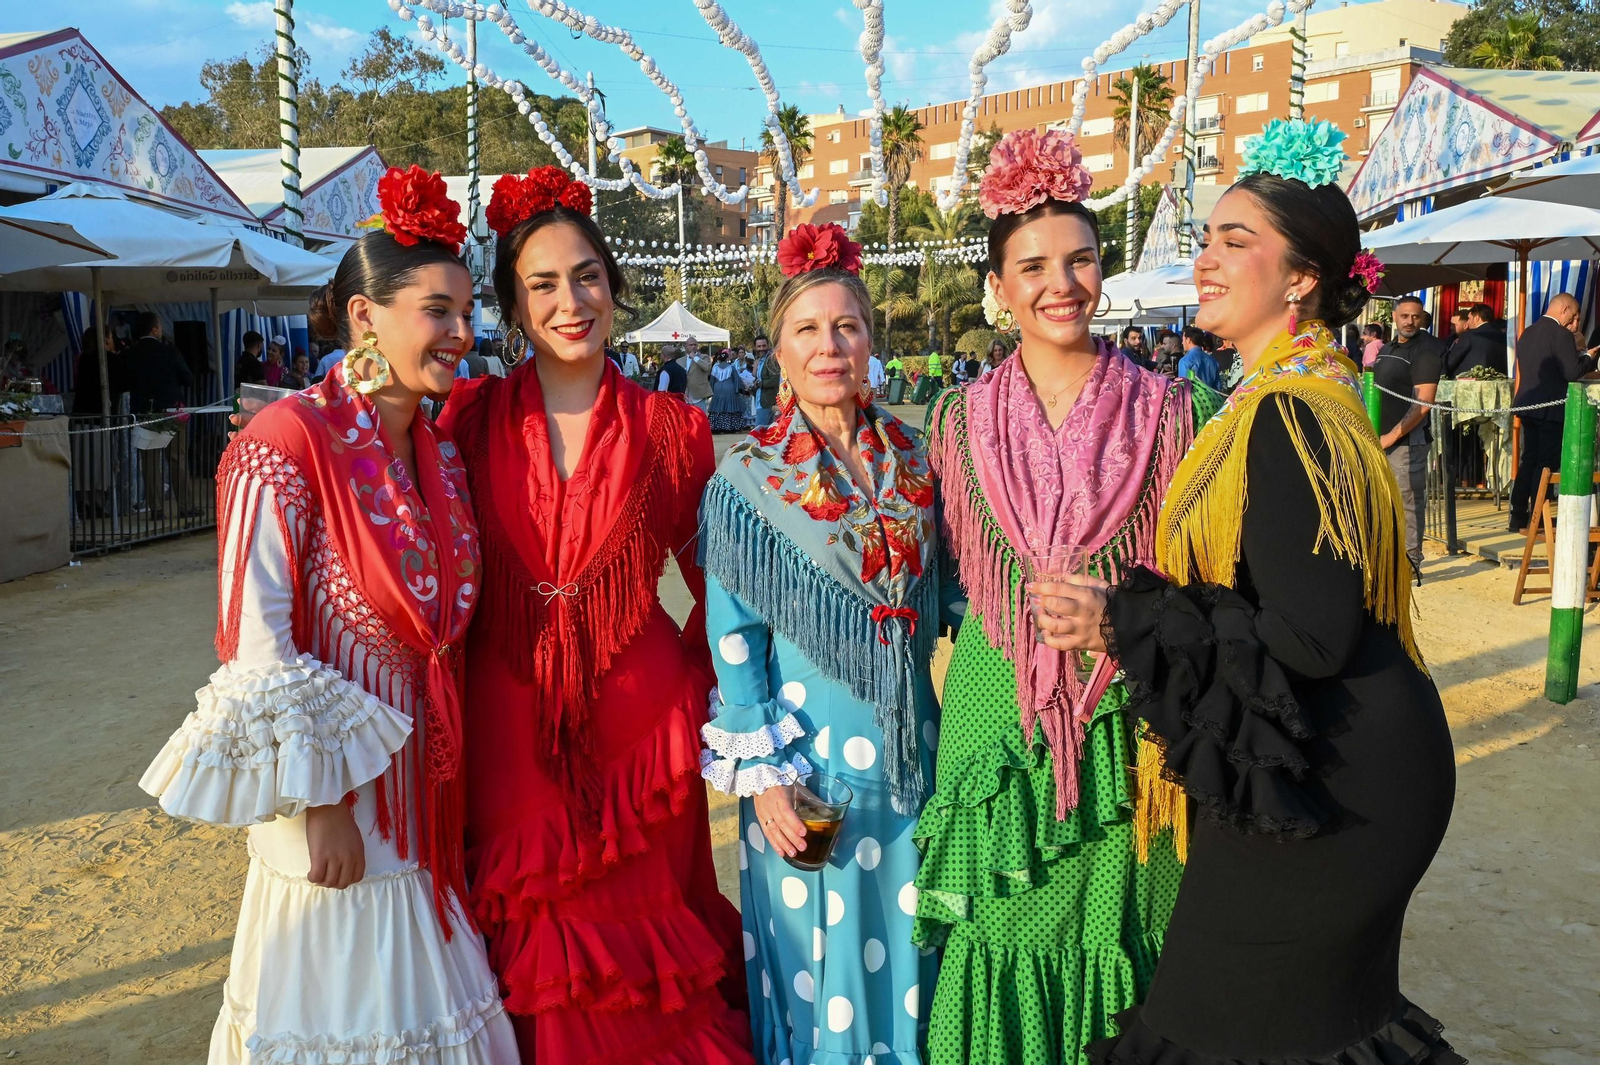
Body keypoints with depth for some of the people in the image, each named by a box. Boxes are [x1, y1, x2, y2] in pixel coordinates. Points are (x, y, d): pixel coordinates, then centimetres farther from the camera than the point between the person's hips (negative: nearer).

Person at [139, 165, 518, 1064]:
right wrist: (321, 802, -16)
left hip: (418, 784, 7)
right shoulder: (291, 442, -18)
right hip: (332, 791, -6)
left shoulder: (440, 453, 5)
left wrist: (448, 782, 11)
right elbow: (257, 643, -19)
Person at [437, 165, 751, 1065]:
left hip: (639, 720, 0)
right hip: (510, 729, 1)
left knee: (642, 949, 11)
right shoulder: (472, 417, -1)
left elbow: (718, 578, 7)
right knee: (538, 957, 12)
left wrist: (699, 682, 0)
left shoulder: (670, 429, -1)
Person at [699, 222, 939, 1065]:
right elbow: (733, 638, -7)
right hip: (809, 754, -3)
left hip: (911, 749, 4)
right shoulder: (746, 480, -7)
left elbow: (937, 597, 12)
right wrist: (760, 774, -10)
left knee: (908, 942, 16)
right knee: (819, 960, 9)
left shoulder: (914, 460, 3)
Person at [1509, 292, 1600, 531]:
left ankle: (1518, 515, 16)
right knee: (1546, 463, -1)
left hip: (1528, 405, 8)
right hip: (1551, 410, -8)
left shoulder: (1527, 333, 10)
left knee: (1529, 460, 14)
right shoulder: (1561, 334, -16)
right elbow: (1572, 373, -20)